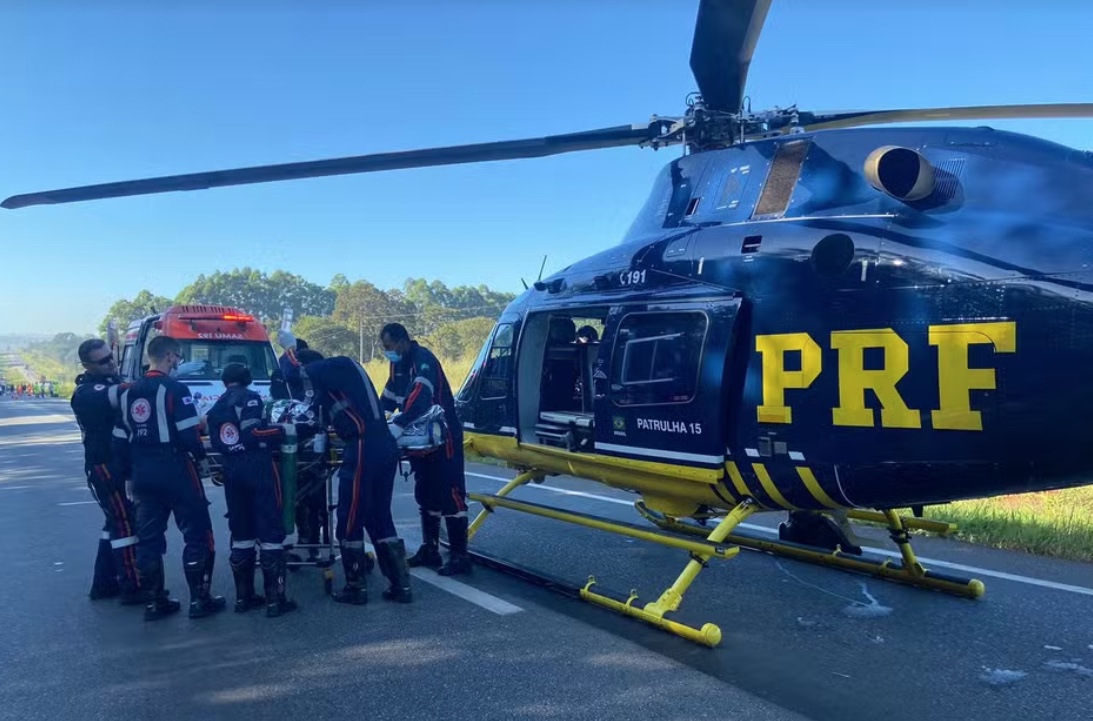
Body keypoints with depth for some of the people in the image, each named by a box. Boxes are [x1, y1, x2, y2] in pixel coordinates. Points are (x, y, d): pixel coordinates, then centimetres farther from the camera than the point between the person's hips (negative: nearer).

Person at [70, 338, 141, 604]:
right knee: (125, 523, -9)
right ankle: (132, 588, -3)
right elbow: (117, 396, -32)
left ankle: (104, 583, 27)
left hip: (121, 462, 9)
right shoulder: (86, 393, -16)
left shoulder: (112, 381, 13)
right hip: (105, 465, -9)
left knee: (116, 521, 16)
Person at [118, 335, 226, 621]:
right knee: (197, 533, 2)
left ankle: (154, 601, 19)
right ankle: (199, 599, 4)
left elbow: (124, 435, 14)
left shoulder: (129, 392, 10)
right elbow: (188, 434, -17)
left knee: (148, 538, 12)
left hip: (142, 474, 7)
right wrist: (202, 458, -1)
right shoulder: (175, 389, -13)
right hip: (174, 471, -7)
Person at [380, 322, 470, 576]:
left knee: (450, 495, -9)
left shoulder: (423, 359, -19)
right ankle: (429, 550, 23)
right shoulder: (398, 364, 10)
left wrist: (398, 424, -42)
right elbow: (389, 397, 18)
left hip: (443, 437, -9)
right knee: (425, 495, 14)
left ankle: (460, 556, -6)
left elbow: (420, 396, -34)